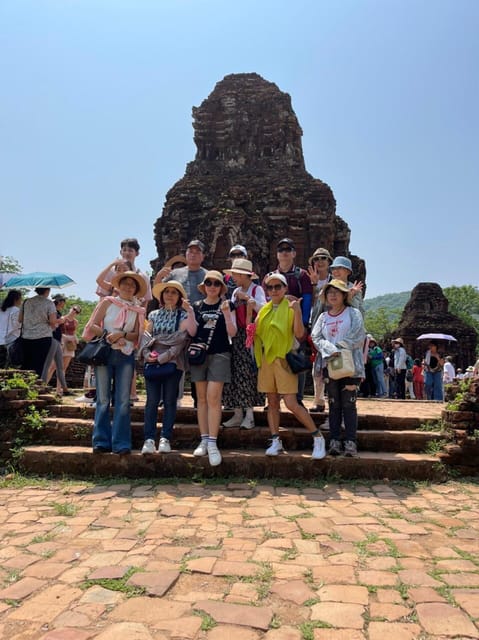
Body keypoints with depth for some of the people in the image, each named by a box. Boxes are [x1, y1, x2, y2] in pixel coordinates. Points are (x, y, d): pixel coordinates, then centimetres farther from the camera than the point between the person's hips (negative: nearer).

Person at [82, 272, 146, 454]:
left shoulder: (138, 310, 10)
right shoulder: (107, 302, 6)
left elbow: (137, 336, 5)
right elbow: (92, 326, 1)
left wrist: (122, 334, -13)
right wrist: (108, 335, -12)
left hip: (126, 356, 2)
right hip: (104, 352, -1)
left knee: (123, 401, -1)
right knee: (103, 399, 1)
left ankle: (121, 443, 4)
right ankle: (101, 441, 9)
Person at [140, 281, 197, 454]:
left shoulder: (183, 315, 6)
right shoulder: (154, 315, 16)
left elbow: (191, 332, -13)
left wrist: (190, 310, -18)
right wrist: (147, 354, -4)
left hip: (173, 362, -2)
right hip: (152, 362, 2)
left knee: (169, 400, 2)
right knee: (152, 400, -1)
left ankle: (165, 438, 7)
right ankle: (149, 439, 3)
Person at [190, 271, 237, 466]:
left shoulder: (227, 305, 3)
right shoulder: (196, 306, 10)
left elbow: (232, 332, -5)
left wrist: (226, 312, -18)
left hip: (219, 355, -3)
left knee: (213, 398, -10)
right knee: (202, 398, 6)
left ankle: (212, 443, -6)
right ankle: (204, 440, 13)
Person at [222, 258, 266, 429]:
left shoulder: (256, 290, -1)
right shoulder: (236, 292, 18)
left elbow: (263, 310, -14)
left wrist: (247, 298, -16)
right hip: (237, 336, 6)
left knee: (248, 373, -9)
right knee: (234, 374, 2)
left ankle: (249, 415, -1)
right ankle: (238, 414, 9)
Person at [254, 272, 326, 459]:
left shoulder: (290, 307, -4)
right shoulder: (264, 309, 12)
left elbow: (299, 334, -13)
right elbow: (253, 332, 9)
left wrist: (297, 311, -24)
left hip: (284, 359, -5)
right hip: (266, 359, 6)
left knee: (292, 404, -9)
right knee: (272, 402, 9)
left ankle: (318, 437, 4)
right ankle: (276, 441, 18)